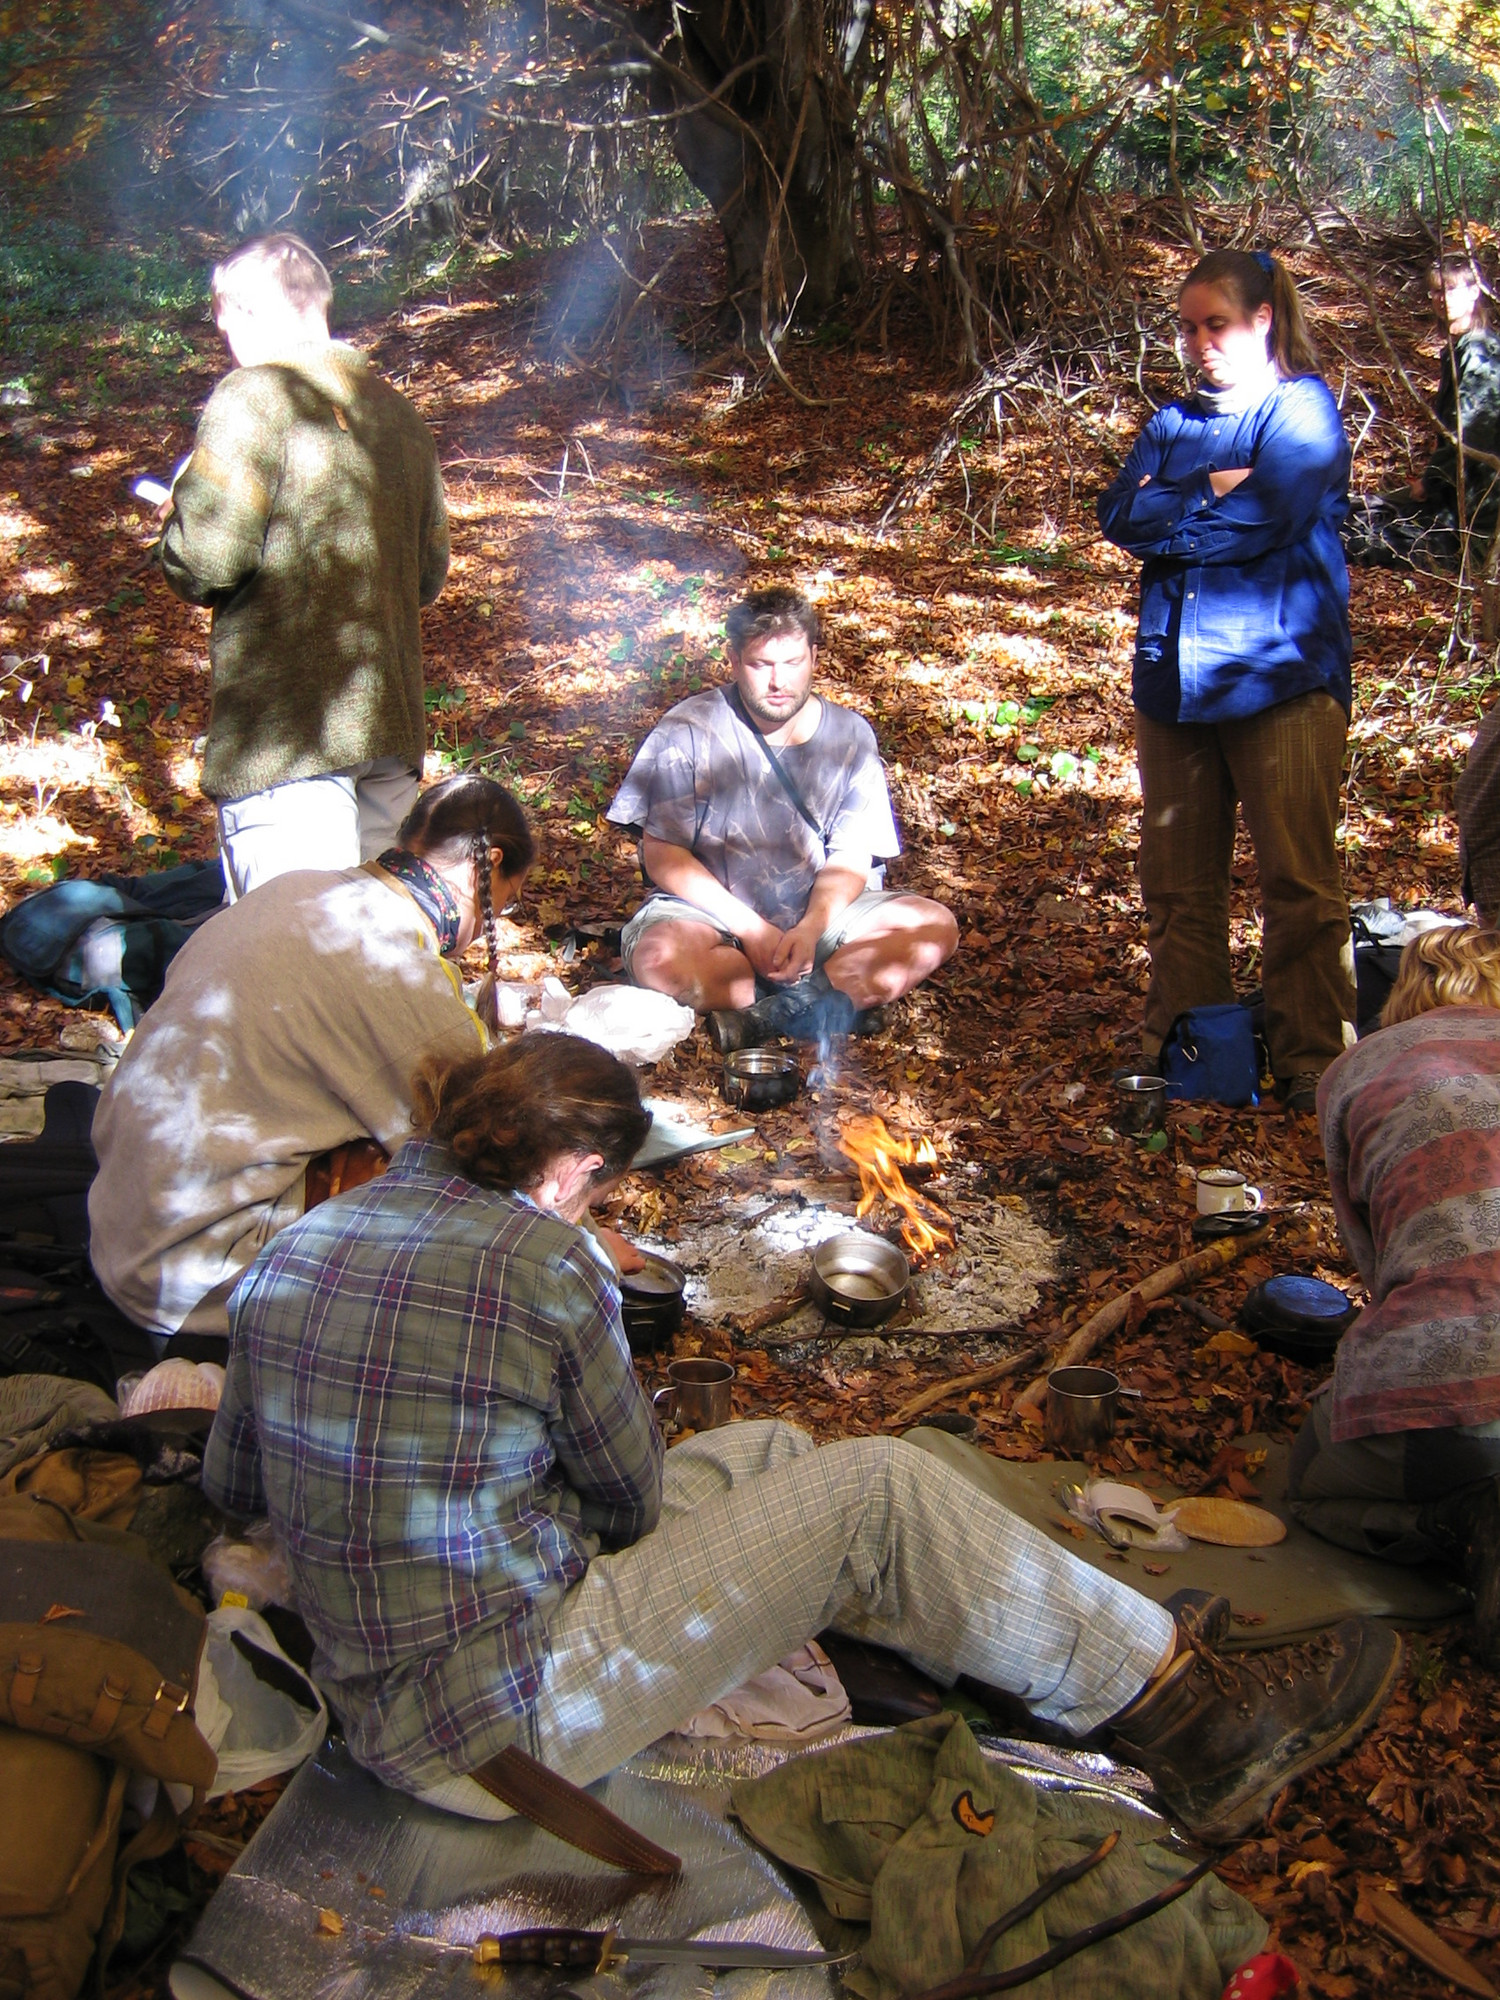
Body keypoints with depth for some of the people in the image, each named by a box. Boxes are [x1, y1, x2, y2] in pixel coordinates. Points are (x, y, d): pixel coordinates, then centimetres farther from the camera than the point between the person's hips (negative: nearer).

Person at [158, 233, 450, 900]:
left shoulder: (253, 397, -7)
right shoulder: (398, 413, 15)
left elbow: (206, 560, -14)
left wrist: (177, 510, 7)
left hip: (286, 732, -8)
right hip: (391, 722, 8)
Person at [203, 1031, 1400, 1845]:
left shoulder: (288, 1252, 3)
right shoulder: (538, 1259, -18)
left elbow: (231, 1484, 14)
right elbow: (631, 1494, -5)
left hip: (382, 1721, 8)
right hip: (510, 1720, -8)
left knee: (760, 1452, 16)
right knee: (880, 1494, -4)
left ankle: (1106, 1644, 20)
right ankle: (1177, 1703, 11)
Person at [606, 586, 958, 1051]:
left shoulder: (850, 737, -2)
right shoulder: (689, 730, -11)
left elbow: (850, 860, -2)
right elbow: (662, 856, -12)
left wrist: (810, 928, -22)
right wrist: (750, 930, -20)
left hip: (819, 912, 3)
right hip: (711, 911, -3)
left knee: (936, 927, -18)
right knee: (660, 957, -36)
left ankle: (765, 1014, -24)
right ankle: (840, 999, -20)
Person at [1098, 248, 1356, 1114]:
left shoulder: (1304, 407, 3)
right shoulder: (1174, 423, 20)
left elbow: (1270, 518, -13)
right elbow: (1120, 516, 4)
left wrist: (1168, 512, -1)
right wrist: (1209, 494, -8)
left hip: (1281, 675, -5)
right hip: (1173, 676, 5)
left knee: (1300, 882, -5)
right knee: (1179, 882, 6)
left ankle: (1314, 1064, 3)